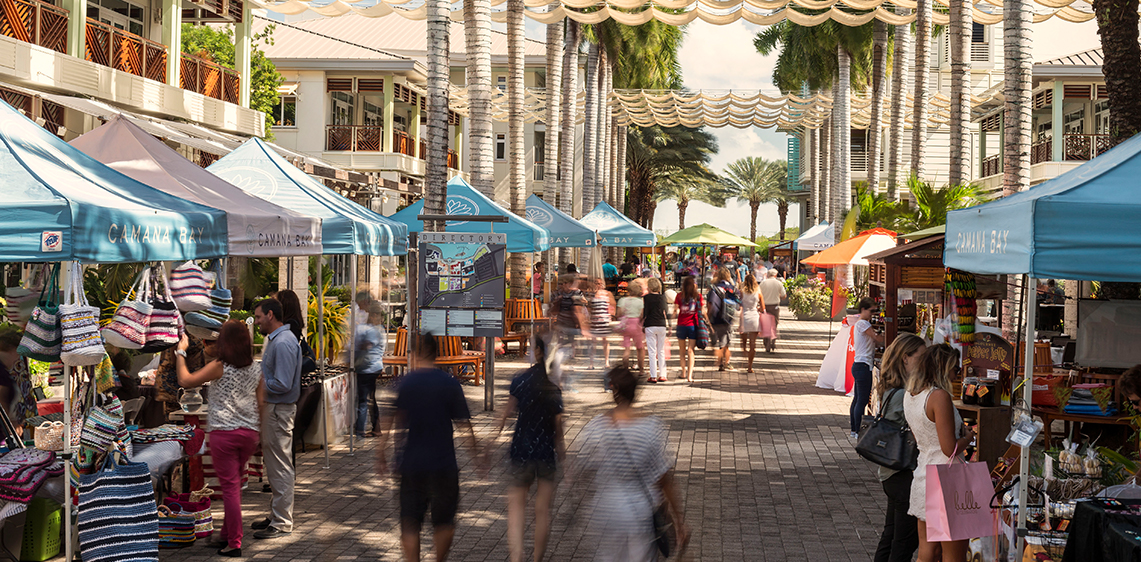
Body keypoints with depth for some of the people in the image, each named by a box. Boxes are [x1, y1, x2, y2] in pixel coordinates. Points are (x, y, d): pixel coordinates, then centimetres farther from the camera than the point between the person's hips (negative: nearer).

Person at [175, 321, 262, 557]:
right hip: (249, 432, 5)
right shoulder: (255, 369, 6)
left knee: (230, 487, -2)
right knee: (233, 485, 18)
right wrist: (261, 432, 18)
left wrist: (181, 352, 4)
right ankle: (228, 535, 27)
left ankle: (234, 544, 0)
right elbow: (260, 402, 10)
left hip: (224, 433, -5)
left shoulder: (219, 367, -9)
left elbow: (185, 380, -7)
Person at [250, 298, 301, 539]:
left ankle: (282, 523, 2)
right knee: (274, 466, 17)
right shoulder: (275, 340, 14)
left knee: (280, 468, -4)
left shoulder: (283, 343, -20)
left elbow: (282, 385, -25)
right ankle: (276, 515, 27)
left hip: (279, 410, -11)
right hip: (271, 409, 11)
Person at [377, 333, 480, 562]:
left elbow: (387, 423, -2)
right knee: (444, 521, 16)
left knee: (410, 525, 6)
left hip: (411, 464, 0)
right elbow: (464, 424, -2)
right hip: (443, 464, 0)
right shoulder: (450, 384, -3)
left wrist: (381, 455, 7)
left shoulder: (402, 383, -2)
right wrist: (475, 454, 7)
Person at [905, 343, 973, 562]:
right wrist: (969, 436, 0)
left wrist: (958, 429, 19)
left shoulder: (910, 395, 9)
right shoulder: (939, 396, -18)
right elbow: (950, 449, -19)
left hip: (923, 476, 8)